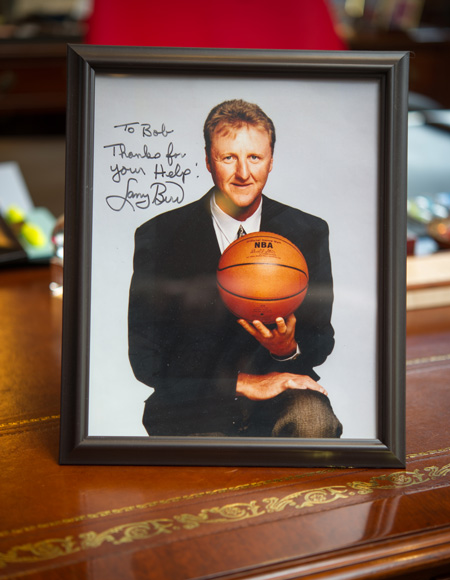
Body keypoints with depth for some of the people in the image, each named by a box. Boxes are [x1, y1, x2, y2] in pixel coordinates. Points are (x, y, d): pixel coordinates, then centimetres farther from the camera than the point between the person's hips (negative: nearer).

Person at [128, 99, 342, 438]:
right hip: (193, 406, 0)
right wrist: (242, 383, -16)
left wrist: (288, 348, -18)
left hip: (279, 387, 1)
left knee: (313, 417, -29)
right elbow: (146, 359, -7)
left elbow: (322, 340, 7)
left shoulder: (309, 233, 2)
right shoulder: (158, 238, -6)